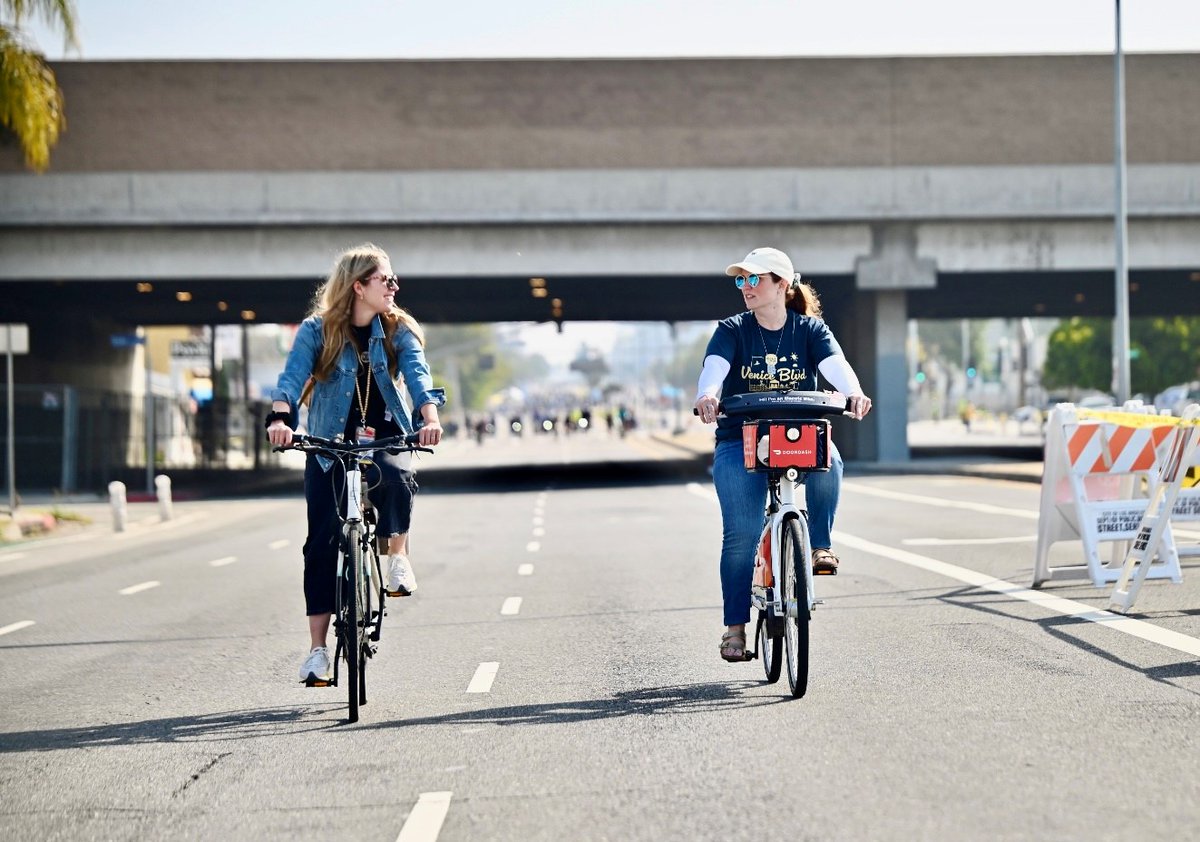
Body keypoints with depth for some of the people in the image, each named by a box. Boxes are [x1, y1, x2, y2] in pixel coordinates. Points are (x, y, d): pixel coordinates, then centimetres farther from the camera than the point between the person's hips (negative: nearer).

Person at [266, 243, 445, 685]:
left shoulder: (398, 330, 1)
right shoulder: (317, 330, -4)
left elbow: (417, 374, -15)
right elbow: (293, 376, -18)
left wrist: (429, 416, -35)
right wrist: (280, 418, -38)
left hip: (385, 437, 1)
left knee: (396, 476, -36)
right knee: (323, 543, -6)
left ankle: (397, 555, -8)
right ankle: (317, 649, 0)